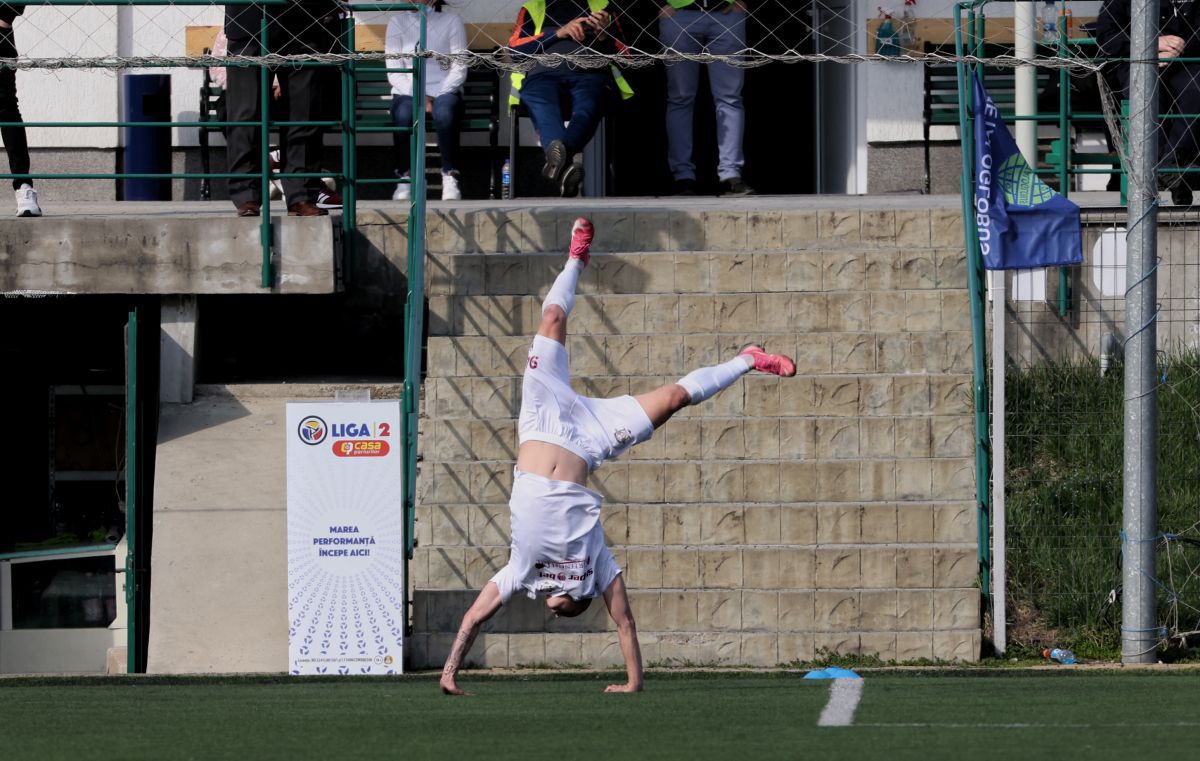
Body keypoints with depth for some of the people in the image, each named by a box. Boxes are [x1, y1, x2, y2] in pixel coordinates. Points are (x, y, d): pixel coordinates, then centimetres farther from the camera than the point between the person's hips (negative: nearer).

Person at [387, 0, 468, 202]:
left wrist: (434, 98, -14)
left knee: (444, 113, -37)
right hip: (407, 92, 1)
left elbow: (459, 69, 0)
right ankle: (404, 179, -23)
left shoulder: (452, 21, 6)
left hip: (443, 91, -1)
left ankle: (450, 179, -29)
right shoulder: (397, 22, 8)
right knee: (403, 114, -35)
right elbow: (394, 71, 1)